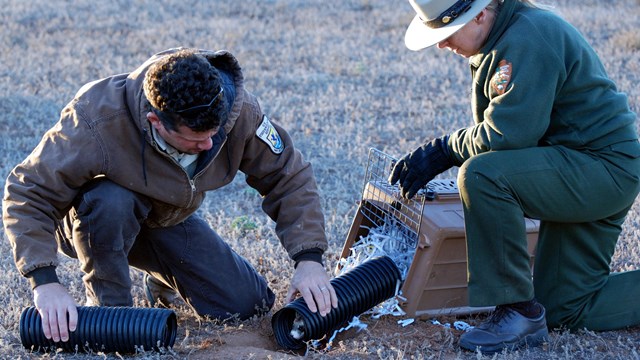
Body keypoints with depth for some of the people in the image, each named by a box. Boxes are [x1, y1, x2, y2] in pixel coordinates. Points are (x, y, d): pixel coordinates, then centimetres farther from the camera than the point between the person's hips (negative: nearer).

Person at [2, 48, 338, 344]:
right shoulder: (97, 121, -39)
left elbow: (289, 176, -15)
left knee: (249, 304, -7)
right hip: (95, 223, -4)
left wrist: (309, 258, -25)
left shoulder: (238, 111, -27)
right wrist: (45, 283, -42)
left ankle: (163, 279, 23)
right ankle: (109, 307, -14)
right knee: (110, 202, -40)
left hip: (169, 221, 4)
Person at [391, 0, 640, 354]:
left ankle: (519, 313, -19)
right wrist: (426, 158, 2)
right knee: (567, 310, 12)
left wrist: (442, 151, -12)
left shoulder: (526, 39, -21)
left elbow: (506, 134, -28)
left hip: (604, 169, -11)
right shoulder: (504, 37, 11)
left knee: (481, 176, -30)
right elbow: (499, 131, 15)